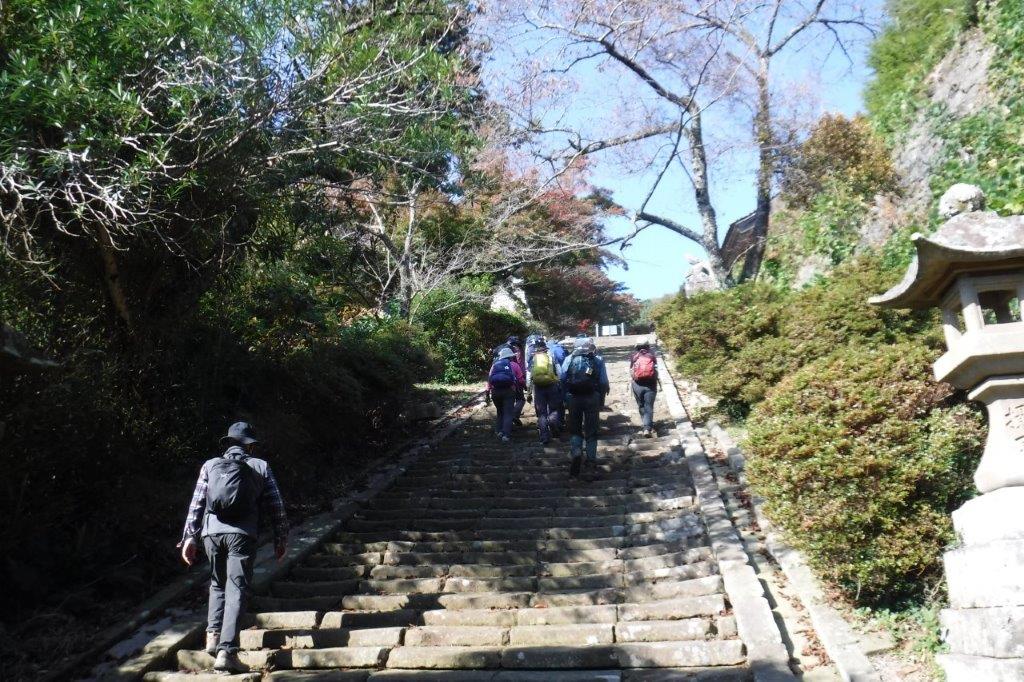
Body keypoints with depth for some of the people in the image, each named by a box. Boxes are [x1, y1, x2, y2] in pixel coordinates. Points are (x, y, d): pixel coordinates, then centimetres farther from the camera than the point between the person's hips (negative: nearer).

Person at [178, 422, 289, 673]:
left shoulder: (210, 465, 16)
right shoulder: (260, 467, 11)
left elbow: (196, 504, 10)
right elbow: (277, 508, 8)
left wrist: (190, 537, 12)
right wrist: (281, 540, 14)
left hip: (211, 532, 3)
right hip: (242, 535, -3)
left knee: (217, 584, 23)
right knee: (236, 591, -2)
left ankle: (213, 635, 9)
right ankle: (226, 651, -10)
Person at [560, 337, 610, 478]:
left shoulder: (569, 359, 1)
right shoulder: (598, 360, 1)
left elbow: (562, 378, -3)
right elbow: (604, 383, -3)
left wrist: (566, 398, 5)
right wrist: (601, 399, 7)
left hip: (574, 398, 0)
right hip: (592, 398, 0)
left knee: (574, 429, 12)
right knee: (591, 430, 12)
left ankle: (575, 452, -11)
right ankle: (591, 460, 15)